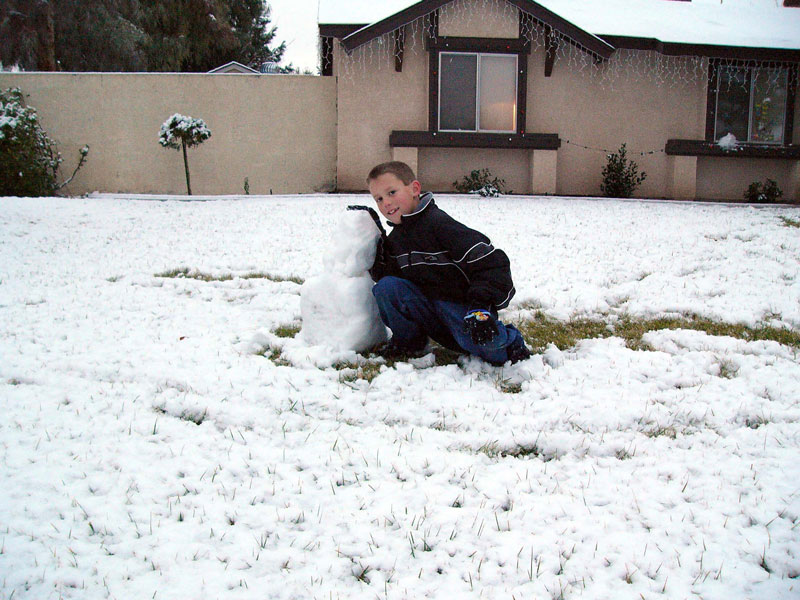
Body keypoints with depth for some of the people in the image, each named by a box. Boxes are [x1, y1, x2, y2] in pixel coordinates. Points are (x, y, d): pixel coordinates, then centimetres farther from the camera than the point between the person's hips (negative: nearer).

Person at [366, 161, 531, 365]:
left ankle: (510, 341, 2)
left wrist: (480, 304, -30)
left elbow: (490, 261, -23)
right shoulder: (395, 238, 9)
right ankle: (408, 341, 4)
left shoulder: (438, 223, -18)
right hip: (427, 307, 7)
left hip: (461, 306, -6)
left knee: (485, 342, -36)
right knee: (386, 286, -16)